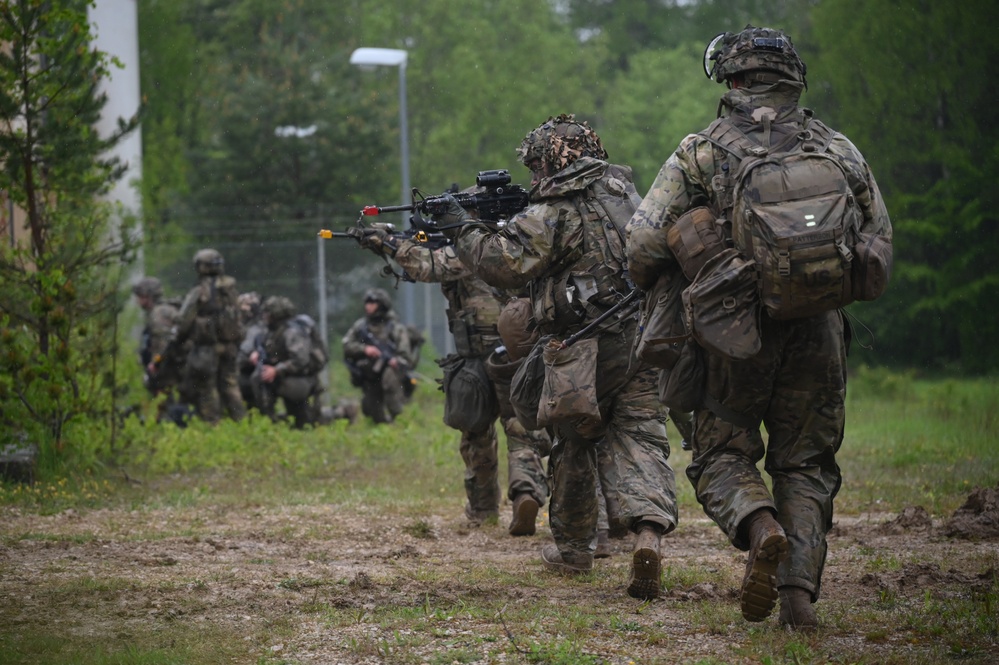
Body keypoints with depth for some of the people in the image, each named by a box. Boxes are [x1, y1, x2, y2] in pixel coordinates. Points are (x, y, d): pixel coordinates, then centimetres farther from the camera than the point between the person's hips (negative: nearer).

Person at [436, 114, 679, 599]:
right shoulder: (623, 191, 12)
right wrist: (513, 223, 21)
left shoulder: (552, 214, -11)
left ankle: (573, 549, 27)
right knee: (640, 442, -2)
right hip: (642, 339, 4)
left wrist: (464, 230, -3)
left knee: (573, 447, 14)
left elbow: (505, 265, -18)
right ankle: (648, 531, -26)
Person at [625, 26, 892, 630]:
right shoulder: (839, 151, 6)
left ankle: (760, 525, -20)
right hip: (818, 331, 2)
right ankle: (800, 593, -1)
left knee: (722, 456, 11)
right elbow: (879, 239, 13)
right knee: (806, 466, 12)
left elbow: (644, 245, -5)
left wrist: (658, 295, 16)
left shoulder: (700, 154, -2)